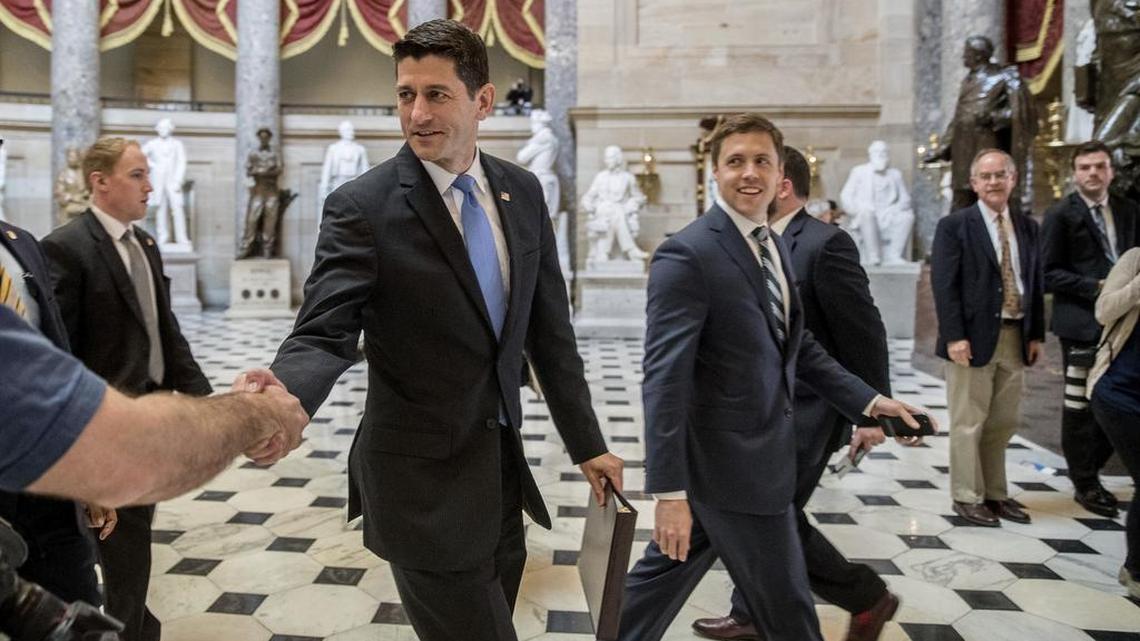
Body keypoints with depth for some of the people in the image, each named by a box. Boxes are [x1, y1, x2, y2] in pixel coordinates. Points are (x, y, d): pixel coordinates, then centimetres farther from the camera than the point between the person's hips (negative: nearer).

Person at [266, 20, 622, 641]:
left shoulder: (522, 191, 3)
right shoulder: (362, 206, -13)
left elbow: (548, 329, 7)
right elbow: (322, 335, -18)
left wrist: (586, 443, 9)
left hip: (503, 465, 6)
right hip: (422, 481, -5)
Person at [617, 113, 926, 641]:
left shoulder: (772, 246, 10)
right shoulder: (686, 255, -18)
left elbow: (796, 346, 18)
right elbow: (665, 379, -22)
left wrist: (869, 401, 9)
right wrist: (670, 491, -25)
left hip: (752, 452, 8)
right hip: (731, 463, -8)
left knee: (663, 575, 20)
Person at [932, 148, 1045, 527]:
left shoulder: (1028, 227, 12)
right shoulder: (954, 226, -4)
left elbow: (1035, 283, 14)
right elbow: (944, 285, -10)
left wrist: (1036, 333, 7)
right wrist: (954, 336, -16)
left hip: (1015, 338, 5)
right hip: (974, 338, -5)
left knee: (1003, 423, 13)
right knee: (969, 423, 2)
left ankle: (996, 493, 26)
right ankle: (968, 497, 13)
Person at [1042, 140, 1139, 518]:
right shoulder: (1061, 215, -3)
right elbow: (1049, 273, -7)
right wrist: (1096, 287, -17)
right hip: (1082, 323, -5)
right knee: (1080, 406, 3)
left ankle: (1088, 470, 27)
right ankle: (1085, 484, 17)